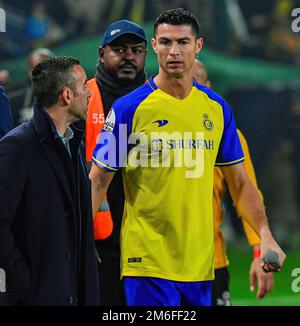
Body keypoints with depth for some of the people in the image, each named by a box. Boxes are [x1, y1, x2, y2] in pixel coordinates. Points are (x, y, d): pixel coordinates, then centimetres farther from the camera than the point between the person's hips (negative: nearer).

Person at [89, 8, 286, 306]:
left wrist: (265, 236, 1)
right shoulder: (128, 108, -5)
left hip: (200, 264, 4)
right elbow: (97, 183, -3)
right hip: (148, 261, -4)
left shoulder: (217, 108, 8)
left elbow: (239, 184, 14)